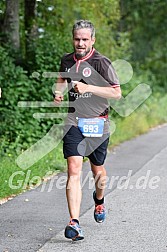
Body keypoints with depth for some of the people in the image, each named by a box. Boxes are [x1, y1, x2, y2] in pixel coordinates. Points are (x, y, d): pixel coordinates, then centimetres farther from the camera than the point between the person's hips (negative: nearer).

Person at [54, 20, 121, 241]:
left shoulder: (101, 63, -8)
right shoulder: (67, 60, 7)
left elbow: (117, 93, -14)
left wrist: (88, 88, -22)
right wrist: (59, 91, 9)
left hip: (97, 123, -2)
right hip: (74, 122, 2)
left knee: (97, 169, 15)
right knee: (74, 170, -14)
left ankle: (99, 199, 49)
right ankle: (74, 223, -20)